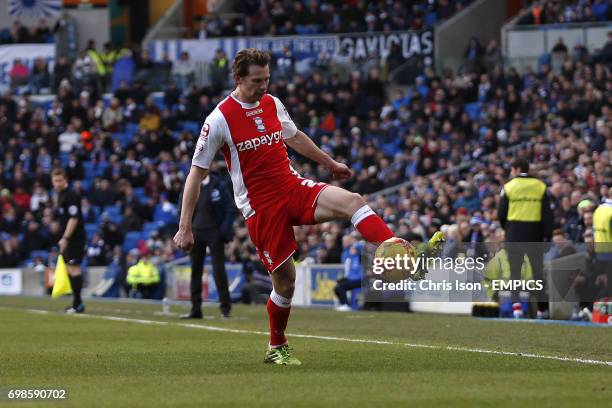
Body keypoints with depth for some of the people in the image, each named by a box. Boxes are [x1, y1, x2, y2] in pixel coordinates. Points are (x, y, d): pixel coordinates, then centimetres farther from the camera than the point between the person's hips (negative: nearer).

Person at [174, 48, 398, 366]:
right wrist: (185, 228, -10)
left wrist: (331, 164, 38)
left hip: (294, 188, 5)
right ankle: (277, 348, 21)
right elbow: (196, 174, -7)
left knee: (353, 201, -21)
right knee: (285, 280, -3)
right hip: (261, 208, -5)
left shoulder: (273, 104, 7)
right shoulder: (219, 119, -11)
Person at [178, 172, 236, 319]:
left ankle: (225, 307, -1)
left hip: (214, 233, -4)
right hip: (196, 232, 4)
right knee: (195, 270, 4)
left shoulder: (218, 185, -4)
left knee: (218, 269, -7)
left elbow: (230, 209, -4)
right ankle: (196, 309, 9)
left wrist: (225, 230, -13)